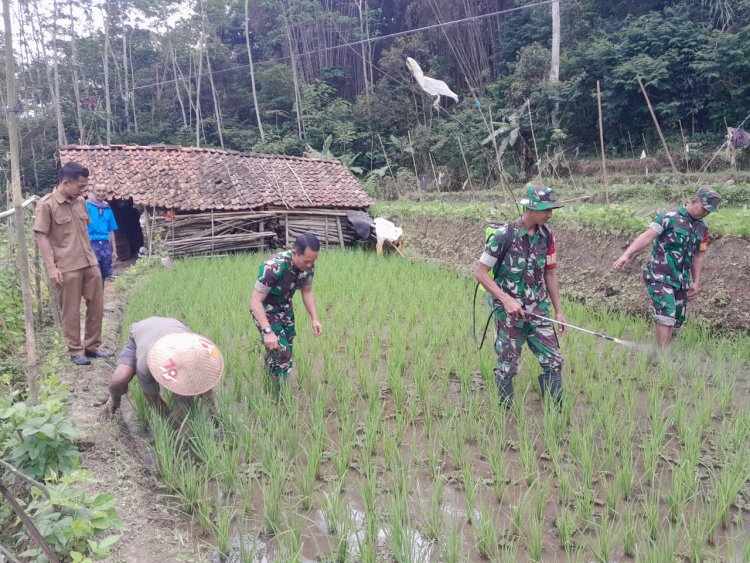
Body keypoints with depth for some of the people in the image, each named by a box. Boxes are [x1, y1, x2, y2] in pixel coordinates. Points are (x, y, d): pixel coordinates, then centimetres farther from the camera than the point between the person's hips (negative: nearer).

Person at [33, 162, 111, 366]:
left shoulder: (80, 202, 9)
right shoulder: (46, 204, -9)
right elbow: (41, 237, -10)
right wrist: (51, 267, -15)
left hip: (90, 263, 6)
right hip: (67, 268, -6)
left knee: (96, 305, 10)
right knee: (71, 311, 3)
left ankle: (92, 346, 23)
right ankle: (75, 351, 15)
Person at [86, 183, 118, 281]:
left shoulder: (108, 208, 12)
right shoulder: (87, 206, -4)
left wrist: (114, 250, 14)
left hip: (105, 245, 5)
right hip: (92, 244, -5)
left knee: (103, 276, 11)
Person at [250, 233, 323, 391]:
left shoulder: (308, 266, -17)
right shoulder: (273, 267, -37)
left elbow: (307, 292, 0)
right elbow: (255, 301, -33)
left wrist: (314, 318, -10)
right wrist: (268, 331, -41)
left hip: (285, 308, 6)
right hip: (265, 310, -6)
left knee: (287, 350, 14)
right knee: (281, 353, -12)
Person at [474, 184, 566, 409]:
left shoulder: (547, 236, 1)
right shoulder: (503, 235, -16)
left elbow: (550, 273, 10)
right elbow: (480, 272, -12)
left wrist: (559, 310, 9)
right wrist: (506, 299, -20)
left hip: (538, 311, 5)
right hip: (509, 313, -5)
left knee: (553, 361, 5)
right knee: (507, 367, 7)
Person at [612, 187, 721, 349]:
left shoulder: (702, 229, 11)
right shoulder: (669, 218, -9)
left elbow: (698, 256, 18)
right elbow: (647, 236, -21)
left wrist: (696, 282, 12)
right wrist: (626, 254, -35)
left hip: (681, 281, 7)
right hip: (660, 277, -7)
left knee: (677, 321, 9)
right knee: (666, 317, -18)